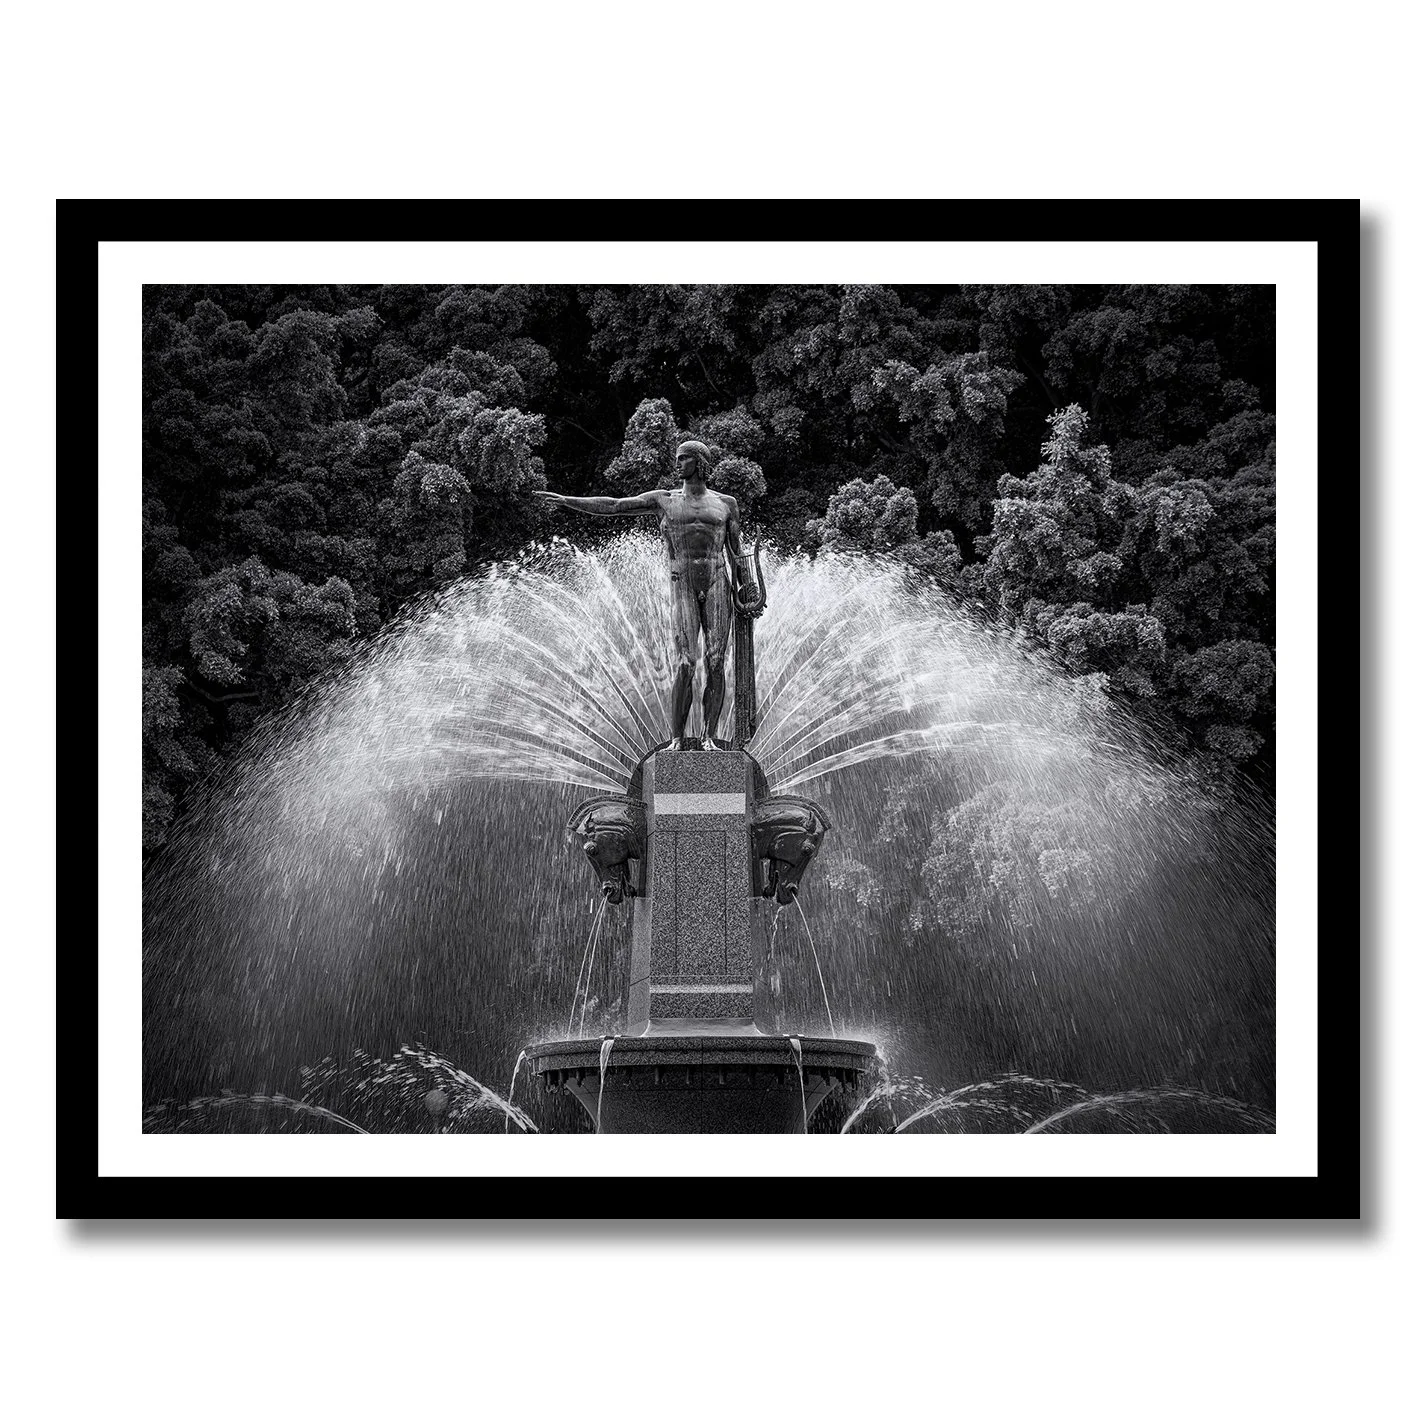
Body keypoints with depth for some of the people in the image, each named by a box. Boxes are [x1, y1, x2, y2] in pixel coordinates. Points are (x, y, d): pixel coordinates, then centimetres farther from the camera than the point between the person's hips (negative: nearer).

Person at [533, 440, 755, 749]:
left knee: (715, 664, -5)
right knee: (685, 665, -12)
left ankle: (709, 738, 0)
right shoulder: (664, 499, 13)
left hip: (717, 585, 1)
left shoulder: (725, 503, 14)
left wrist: (749, 588, 8)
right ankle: (677, 739, -6)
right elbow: (613, 506, 9)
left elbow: (737, 550, 17)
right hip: (682, 587, -1)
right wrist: (566, 501, 3)